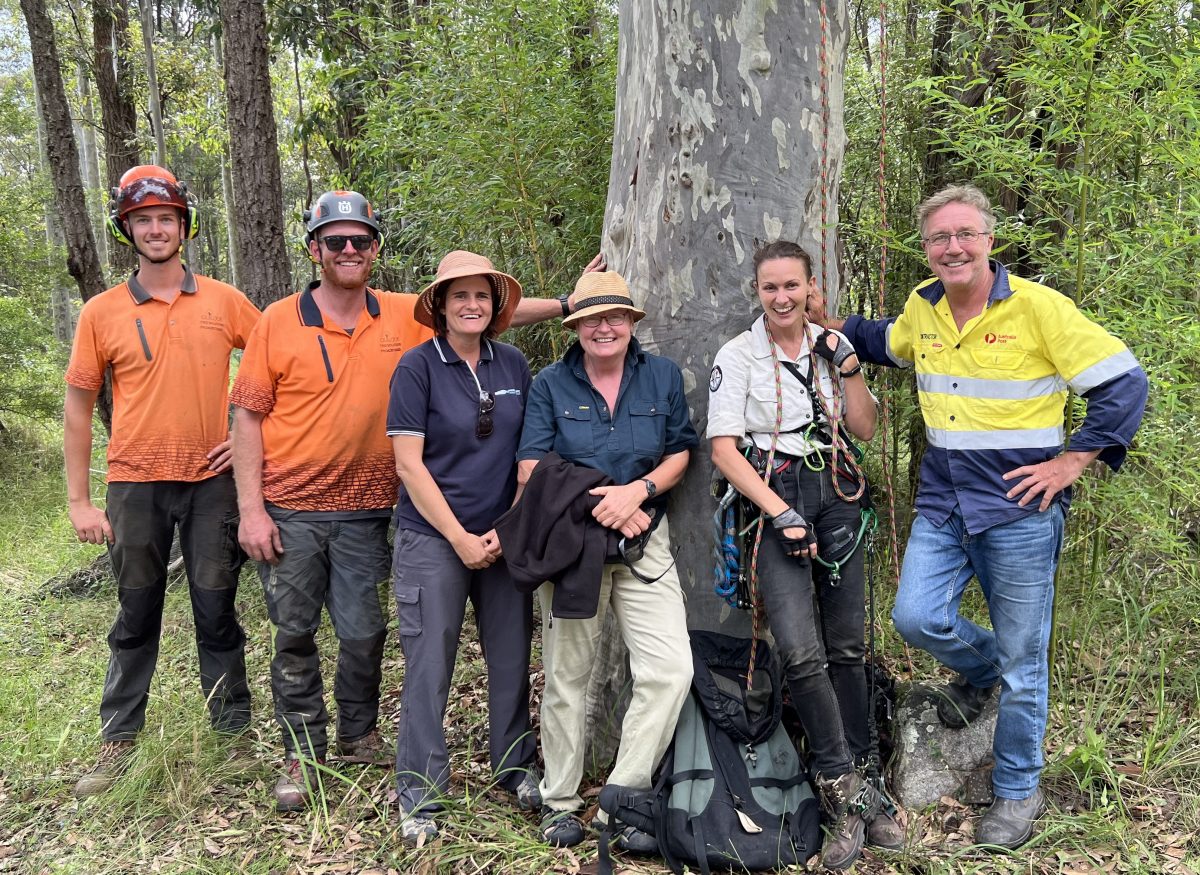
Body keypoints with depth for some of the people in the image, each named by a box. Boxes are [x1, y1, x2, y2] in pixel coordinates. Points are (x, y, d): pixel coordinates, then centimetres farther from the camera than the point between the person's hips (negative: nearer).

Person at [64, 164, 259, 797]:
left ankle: (234, 731, 20)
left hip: (211, 480, 0)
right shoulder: (102, 312, 1)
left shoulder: (223, 301, 2)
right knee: (135, 619, 10)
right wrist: (79, 500, 0)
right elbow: (78, 405, 4)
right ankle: (117, 742, 23)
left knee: (217, 613, 8)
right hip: (135, 485, 0)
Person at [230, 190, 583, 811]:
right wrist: (251, 510, -8)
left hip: (364, 511, 1)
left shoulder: (404, 317, 0)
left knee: (364, 633, 8)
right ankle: (303, 752, 27)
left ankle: (358, 734, 33)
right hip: (289, 510, -1)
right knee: (293, 636, 8)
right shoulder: (278, 322, -5)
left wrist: (566, 304, -3)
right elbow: (249, 417, -3)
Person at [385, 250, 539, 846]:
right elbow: (409, 463, -10)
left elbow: (528, 454, 9)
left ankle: (515, 768, 31)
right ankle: (420, 796, 18)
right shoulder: (418, 366, -7)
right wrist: (460, 538, -10)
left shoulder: (514, 365, 5)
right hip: (433, 539, -4)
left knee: (511, 659, 11)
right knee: (429, 669, 3)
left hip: (505, 537, 4)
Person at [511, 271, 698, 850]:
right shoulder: (550, 384, 1)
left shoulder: (663, 376, 5)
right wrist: (599, 503, -15)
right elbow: (531, 469, -6)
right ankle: (559, 801, 25)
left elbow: (680, 453, 5)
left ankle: (623, 797, 5)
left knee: (671, 669, -11)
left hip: (645, 542, 2)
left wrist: (639, 490, -14)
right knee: (567, 675, 8)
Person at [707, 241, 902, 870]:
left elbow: (864, 428, 9)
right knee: (801, 651, -16)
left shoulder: (832, 345, 11)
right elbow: (723, 448, -7)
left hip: (836, 498, 4)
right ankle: (853, 794, -3)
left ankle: (850, 788, 19)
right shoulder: (738, 356, -1)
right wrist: (781, 514, -14)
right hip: (773, 503, -4)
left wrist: (849, 368, -4)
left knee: (847, 647, 6)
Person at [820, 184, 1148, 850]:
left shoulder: (1037, 306, -12)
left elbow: (1124, 384, -9)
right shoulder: (921, 308, 5)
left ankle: (1017, 793, 26)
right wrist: (832, 325, 15)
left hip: (1020, 509, -5)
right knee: (917, 619, -6)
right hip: (942, 504, 5)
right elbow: (886, 344, 29)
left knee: (1022, 662, 6)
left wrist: (1071, 462, -12)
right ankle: (980, 667, 30)